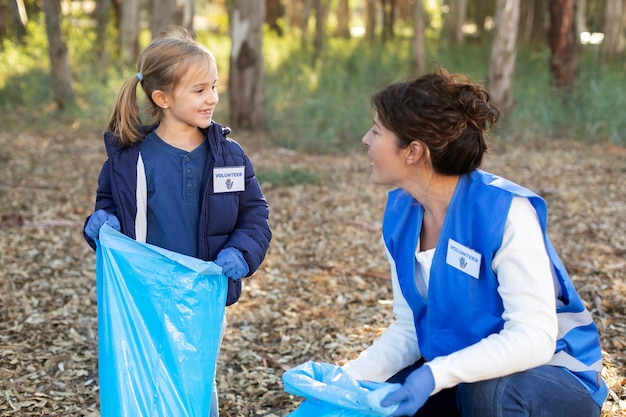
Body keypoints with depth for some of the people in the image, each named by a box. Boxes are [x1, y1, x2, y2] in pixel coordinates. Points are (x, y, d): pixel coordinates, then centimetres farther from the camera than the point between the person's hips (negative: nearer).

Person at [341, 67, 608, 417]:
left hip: (548, 375, -6)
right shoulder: (400, 213, -3)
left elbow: (532, 338, -29)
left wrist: (436, 374, -38)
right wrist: (348, 379, -15)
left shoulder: (504, 210, -25)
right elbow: (409, 328, 0)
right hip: (458, 378, 6)